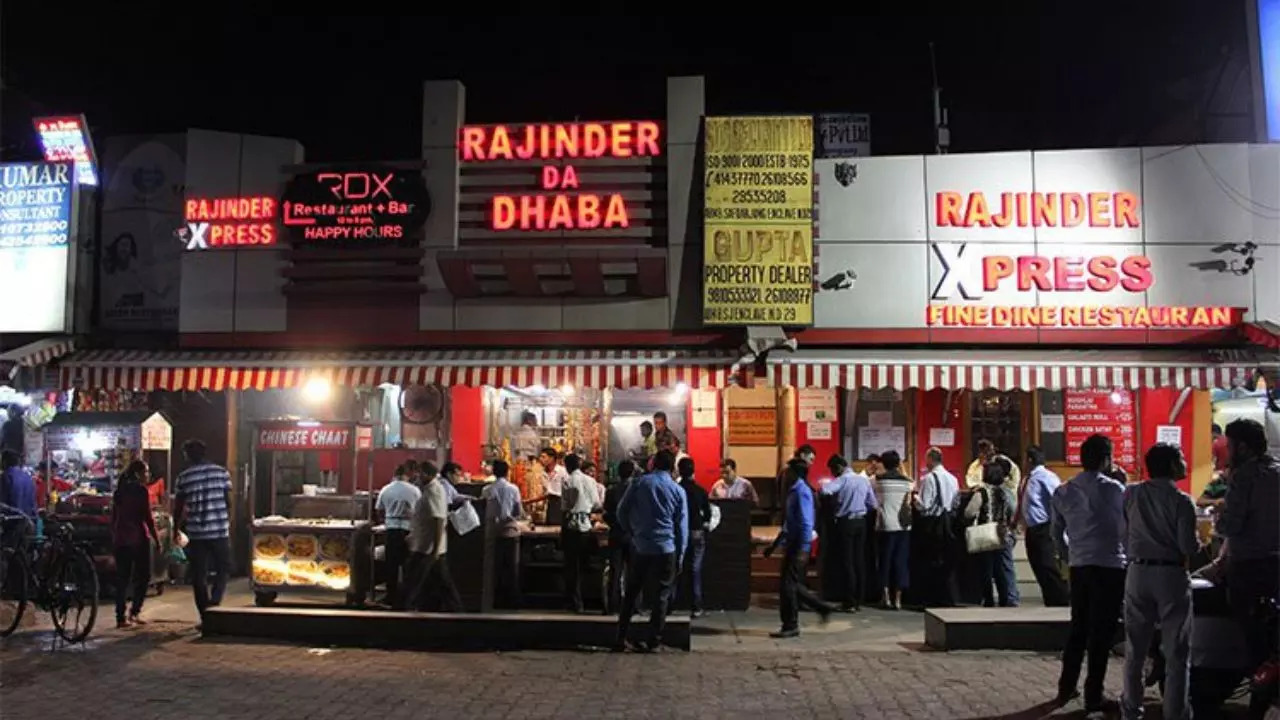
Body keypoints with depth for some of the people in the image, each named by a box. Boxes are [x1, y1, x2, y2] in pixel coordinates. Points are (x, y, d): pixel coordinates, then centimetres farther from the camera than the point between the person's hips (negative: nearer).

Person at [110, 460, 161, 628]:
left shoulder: (120, 490, 12)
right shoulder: (141, 490, -9)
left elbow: (113, 516, 17)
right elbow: (148, 517, -12)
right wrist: (157, 539, -7)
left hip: (120, 539, 7)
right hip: (138, 538, -7)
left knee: (122, 578, 8)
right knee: (143, 576, 6)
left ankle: (121, 617, 6)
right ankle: (134, 611, -1)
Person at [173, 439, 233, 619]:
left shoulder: (183, 477, -1)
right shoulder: (221, 472, 1)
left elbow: (178, 508, 3)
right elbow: (229, 502, 2)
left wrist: (176, 530, 18)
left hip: (196, 533, 0)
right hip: (220, 531, 0)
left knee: (199, 576, 9)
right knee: (222, 570, 14)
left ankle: (206, 616, 10)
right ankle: (214, 603, -8)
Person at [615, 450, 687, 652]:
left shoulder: (639, 483, 1)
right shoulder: (678, 491, 2)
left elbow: (621, 510, 0)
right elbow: (682, 526, 3)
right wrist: (680, 555, 8)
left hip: (640, 547, 1)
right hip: (666, 549, -1)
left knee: (630, 594, 11)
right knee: (660, 597, 7)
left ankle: (620, 639, 11)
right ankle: (653, 641, 6)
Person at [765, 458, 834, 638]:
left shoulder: (802, 492, -14)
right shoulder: (794, 491, 15)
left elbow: (806, 523, -20)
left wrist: (803, 550, -25)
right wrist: (774, 545, 22)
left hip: (799, 544, -9)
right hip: (792, 543, 9)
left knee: (788, 585, -4)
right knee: (793, 584, 14)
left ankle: (790, 627, 5)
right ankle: (822, 608, 25)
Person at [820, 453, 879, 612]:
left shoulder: (842, 480, -12)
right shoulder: (864, 479, 7)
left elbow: (824, 490, -30)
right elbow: (874, 505, 10)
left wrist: (835, 495, -7)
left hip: (846, 523, -6)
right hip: (861, 522, 6)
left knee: (847, 562, -1)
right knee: (859, 561, 9)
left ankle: (850, 603, 0)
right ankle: (859, 601, 14)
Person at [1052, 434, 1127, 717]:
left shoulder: (1063, 492, 5)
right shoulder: (1115, 490, -5)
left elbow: (1056, 534, 10)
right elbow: (1127, 528, -3)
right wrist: (1129, 558, 10)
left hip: (1078, 567, 4)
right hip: (1110, 567, -4)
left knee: (1078, 628, 17)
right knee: (1101, 633, 1)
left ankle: (1065, 689, 25)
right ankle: (1093, 701, 4)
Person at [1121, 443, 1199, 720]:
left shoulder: (1131, 494, 1)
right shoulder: (1182, 500, -10)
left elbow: (1123, 535, 4)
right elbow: (1189, 547, -12)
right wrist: (1198, 545, 9)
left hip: (1138, 573, 4)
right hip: (1172, 575, -4)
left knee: (1135, 647, 12)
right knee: (1176, 651, 6)